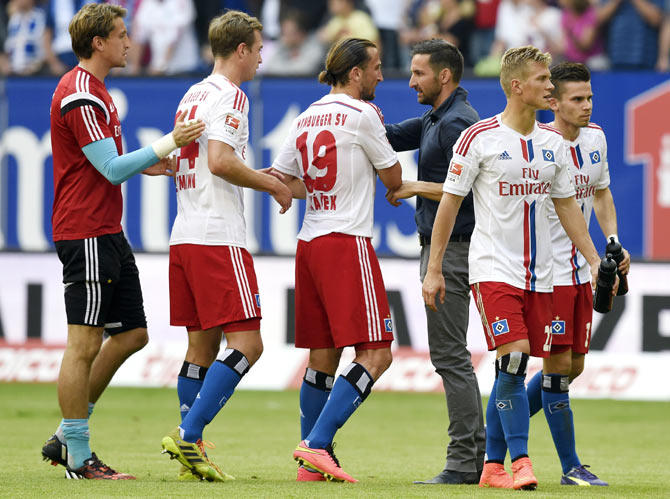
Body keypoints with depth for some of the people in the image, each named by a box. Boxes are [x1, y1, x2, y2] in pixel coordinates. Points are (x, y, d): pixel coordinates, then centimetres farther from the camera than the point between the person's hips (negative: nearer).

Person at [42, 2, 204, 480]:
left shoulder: (93, 91, 18)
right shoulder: (80, 96, -15)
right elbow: (112, 169, -19)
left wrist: (145, 163, 13)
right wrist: (168, 144, -17)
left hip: (107, 234, 11)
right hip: (86, 234, -11)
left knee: (131, 334, 12)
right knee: (85, 343, -6)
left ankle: (67, 437, 17)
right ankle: (78, 457, -1)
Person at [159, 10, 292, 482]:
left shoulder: (193, 95, 19)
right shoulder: (229, 96, -8)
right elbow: (219, 162, -20)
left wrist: (258, 176, 25)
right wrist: (272, 184, -7)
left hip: (184, 236, 9)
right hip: (218, 236, -9)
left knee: (202, 345, 11)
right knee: (246, 342, -10)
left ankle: (191, 453, 7)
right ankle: (188, 435, -19)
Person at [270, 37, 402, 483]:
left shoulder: (306, 119, 14)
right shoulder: (362, 115, -7)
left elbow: (282, 181, 15)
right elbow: (393, 179, 2)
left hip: (309, 244, 8)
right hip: (347, 241, -8)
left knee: (323, 357, 13)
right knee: (375, 354, -9)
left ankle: (313, 462, 13)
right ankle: (316, 445, -20)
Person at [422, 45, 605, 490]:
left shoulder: (553, 142, 9)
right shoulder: (479, 137, -6)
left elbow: (567, 206, 18)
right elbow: (449, 203, -1)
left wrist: (594, 260, 12)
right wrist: (434, 270, -3)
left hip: (539, 276, 5)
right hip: (494, 268, -5)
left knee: (513, 370, 5)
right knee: (514, 358, -17)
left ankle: (493, 466, 12)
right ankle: (520, 459, -15)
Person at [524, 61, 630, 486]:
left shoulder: (595, 138, 7)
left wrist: (614, 242, 9)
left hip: (581, 271, 8)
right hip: (547, 272, -8)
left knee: (574, 366, 11)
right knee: (559, 364, -7)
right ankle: (571, 467, 0)